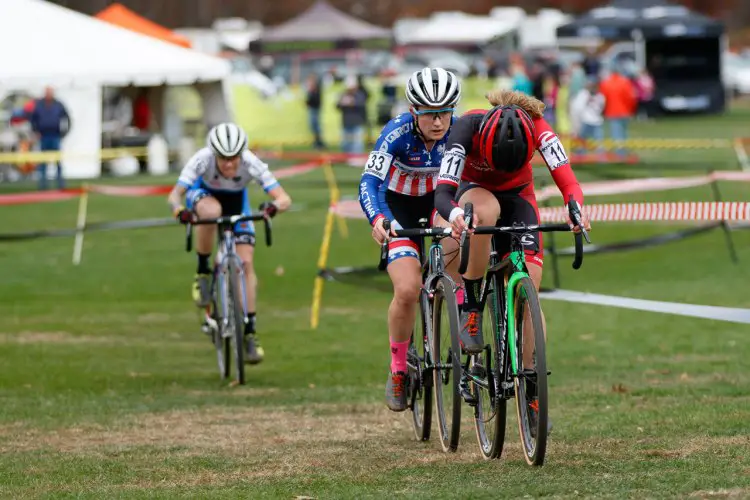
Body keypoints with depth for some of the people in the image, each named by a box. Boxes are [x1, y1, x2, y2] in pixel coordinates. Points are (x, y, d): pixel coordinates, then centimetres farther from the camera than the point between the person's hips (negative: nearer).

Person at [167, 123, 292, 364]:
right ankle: (202, 272, -16)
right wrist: (179, 210, -62)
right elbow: (174, 194, -40)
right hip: (203, 194, -1)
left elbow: (284, 198, -39)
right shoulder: (202, 160, -36)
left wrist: (273, 206, -61)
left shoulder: (251, 164, -35)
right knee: (211, 212, -39)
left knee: (246, 263, -13)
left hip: (236, 200, 1)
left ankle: (250, 331, -4)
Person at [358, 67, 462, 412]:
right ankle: (398, 371, 1)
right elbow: (369, 183, -35)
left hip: (438, 201, 2)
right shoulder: (397, 134, -28)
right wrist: (377, 220, -54)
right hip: (399, 207, -2)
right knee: (407, 290, -20)